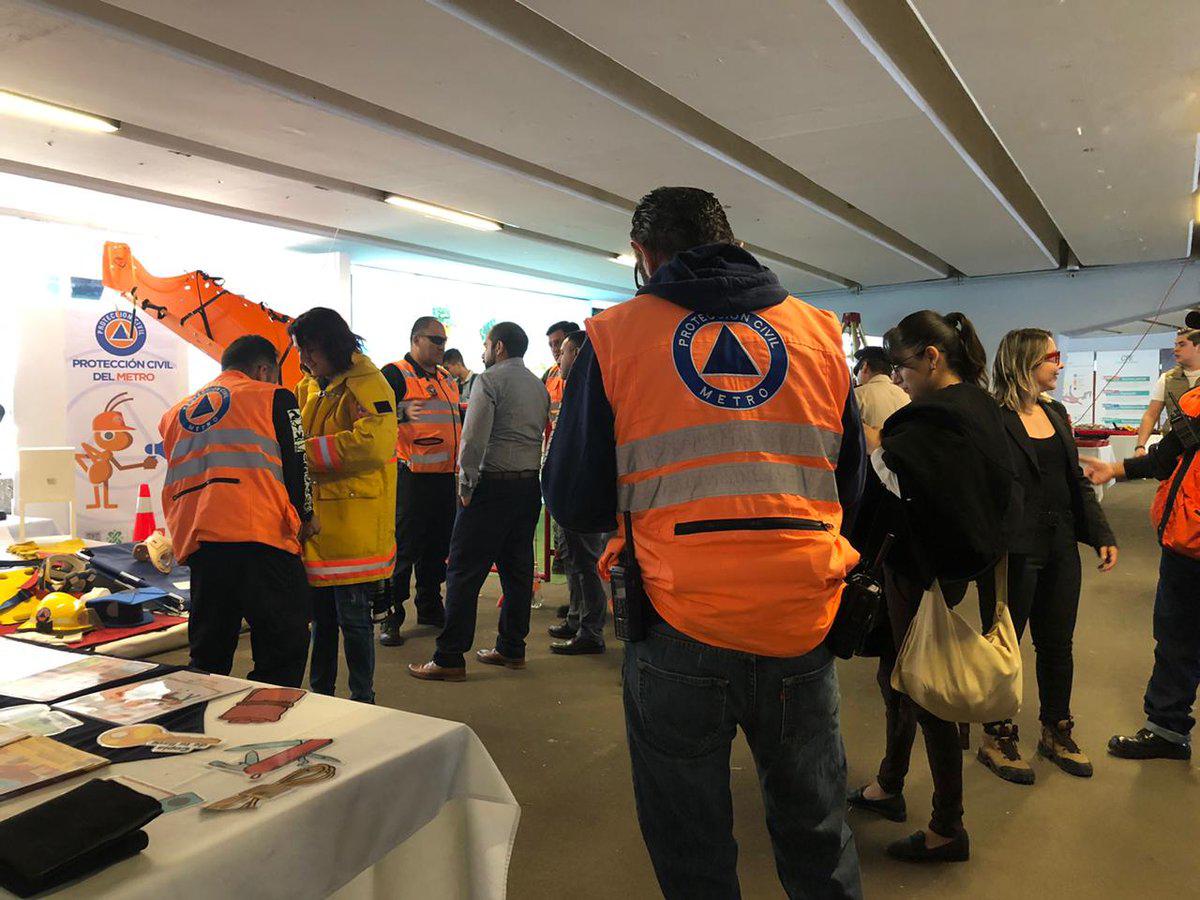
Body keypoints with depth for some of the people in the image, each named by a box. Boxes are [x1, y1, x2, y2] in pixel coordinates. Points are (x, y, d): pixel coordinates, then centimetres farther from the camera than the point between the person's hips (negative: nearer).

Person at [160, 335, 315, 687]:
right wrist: (305, 518, 14)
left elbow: (172, 485, 27)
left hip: (197, 542, 6)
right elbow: (296, 462, 2)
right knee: (285, 648, 0)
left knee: (207, 660, 16)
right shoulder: (273, 397, 7)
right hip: (260, 539, -6)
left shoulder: (177, 412, 25)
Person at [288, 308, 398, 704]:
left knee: (352, 616, 1)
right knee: (321, 614, 18)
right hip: (317, 519, 9)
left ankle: (362, 700, 17)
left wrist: (307, 451, -21)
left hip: (354, 525, -8)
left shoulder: (366, 385, -12)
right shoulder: (311, 387, 16)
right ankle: (320, 695, 33)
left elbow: (373, 443, -26)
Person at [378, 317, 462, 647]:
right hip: (412, 475, -7)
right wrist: (401, 413, -33)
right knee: (405, 546, -3)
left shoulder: (448, 379, 20)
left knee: (438, 546, 14)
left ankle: (430, 607, 28)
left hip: (446, 475, 8)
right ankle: (391, 616, 6)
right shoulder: (396, 373, -4)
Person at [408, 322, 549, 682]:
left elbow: (474, 437, -15)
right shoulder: (540, 387, 16)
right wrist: (529, 473, 12)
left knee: (465, 571, -3)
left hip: (492, 485, -8)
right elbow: (541, 435, 13)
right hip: (529, 486, 8)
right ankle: (511, 649, 19)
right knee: (517, 568, 12)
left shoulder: (489, 380, -7)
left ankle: (450, 659, -1)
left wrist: (466, 484, -8)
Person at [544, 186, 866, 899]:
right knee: (817, 835, 24)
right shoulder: (819, 332, 6)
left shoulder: (615, 336, -3)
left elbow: (575, 504, -3)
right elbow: (851, 487, 13)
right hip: (804, 625, 3)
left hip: (680, 628, -3)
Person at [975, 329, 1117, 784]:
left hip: (1060, 549, 8)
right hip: (1013, 553, -7)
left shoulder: (1056, 413, 11)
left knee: (1057, 644, 17)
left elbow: (1077, 479, 16)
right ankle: (997, 738, 24)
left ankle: (1057, 733, 35)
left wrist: (1101, 534, 12)